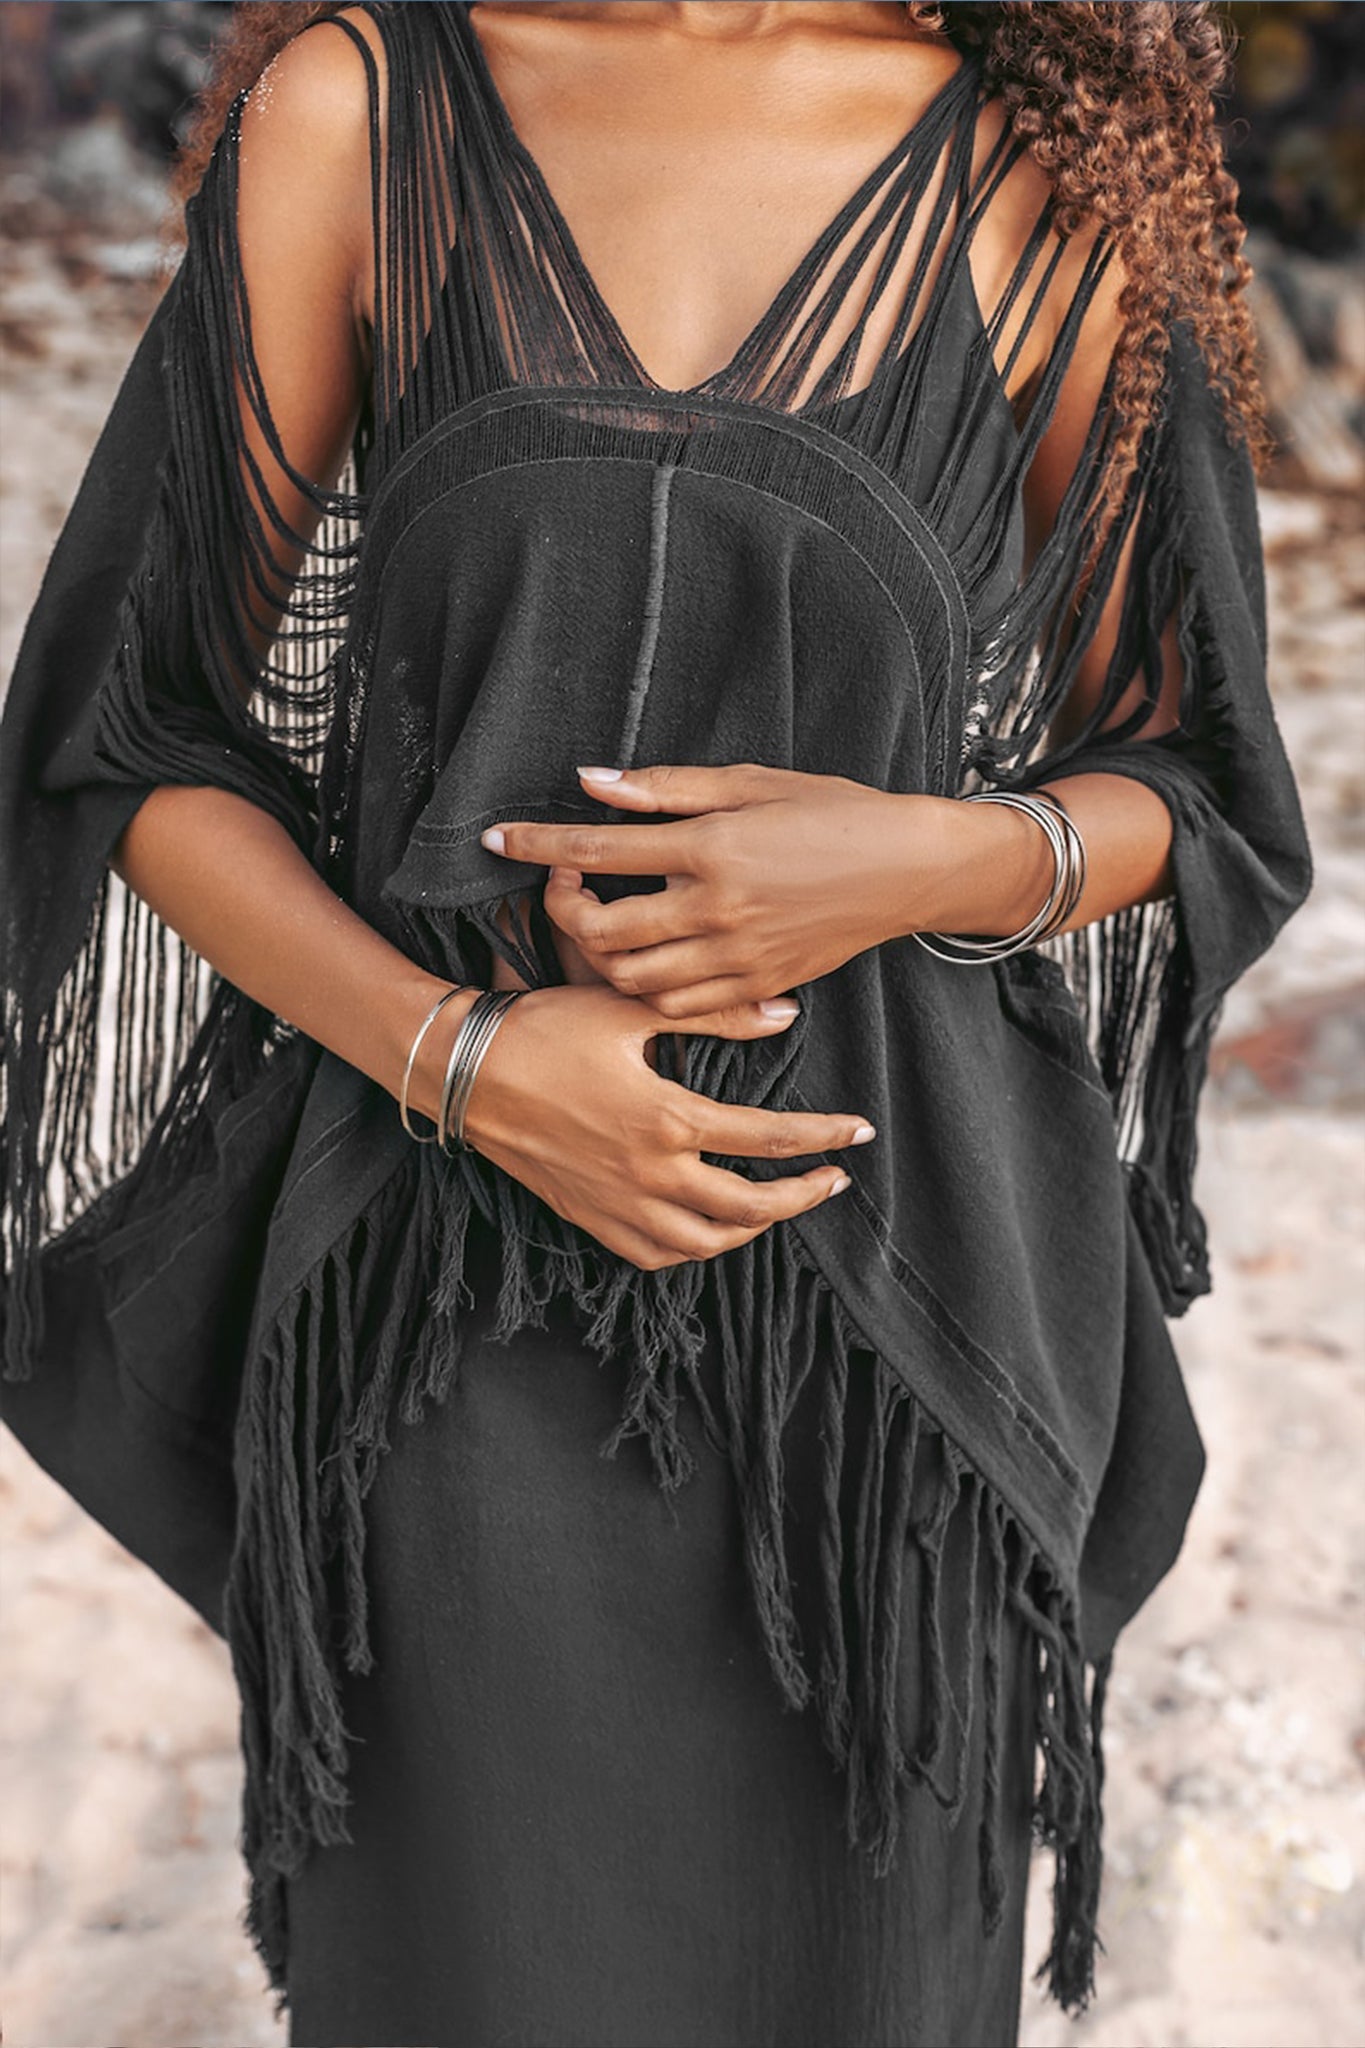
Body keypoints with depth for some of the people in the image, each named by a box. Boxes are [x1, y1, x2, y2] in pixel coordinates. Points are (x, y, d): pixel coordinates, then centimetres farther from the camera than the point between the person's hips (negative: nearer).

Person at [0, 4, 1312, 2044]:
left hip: (883, 1272, 1)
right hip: (452, 1285, 0)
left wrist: (936, 860, -14)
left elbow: (1185, 787, 8)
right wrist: (460, 1056, -15)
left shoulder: (1053, 181, 0)